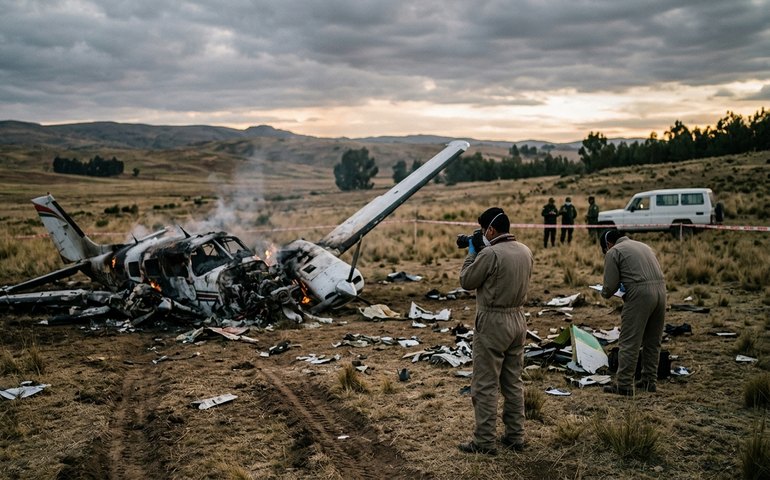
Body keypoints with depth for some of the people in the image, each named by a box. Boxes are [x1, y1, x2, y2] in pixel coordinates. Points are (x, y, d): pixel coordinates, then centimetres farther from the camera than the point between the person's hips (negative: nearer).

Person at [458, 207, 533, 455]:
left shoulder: (490, 253, -20)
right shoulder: (525, 251, 4)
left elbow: (466, 281, -10)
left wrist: (472, 253, 2)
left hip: (493, 323, -8)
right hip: (518, 319, 8)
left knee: (485, 385, 1)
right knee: (513, 382, 16)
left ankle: (484, 441, 6)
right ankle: (515, 436, 23)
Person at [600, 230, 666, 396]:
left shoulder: (613, 252, 3)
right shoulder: (643, 245, 27)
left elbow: (610, 286, -2)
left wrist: (604, 294, 18)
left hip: (640, 294, -8)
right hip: (661, 289, 8)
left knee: (629, 342, -3)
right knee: (653, 341, 16)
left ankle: (624, 385, -2)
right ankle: (649, 381, 23)